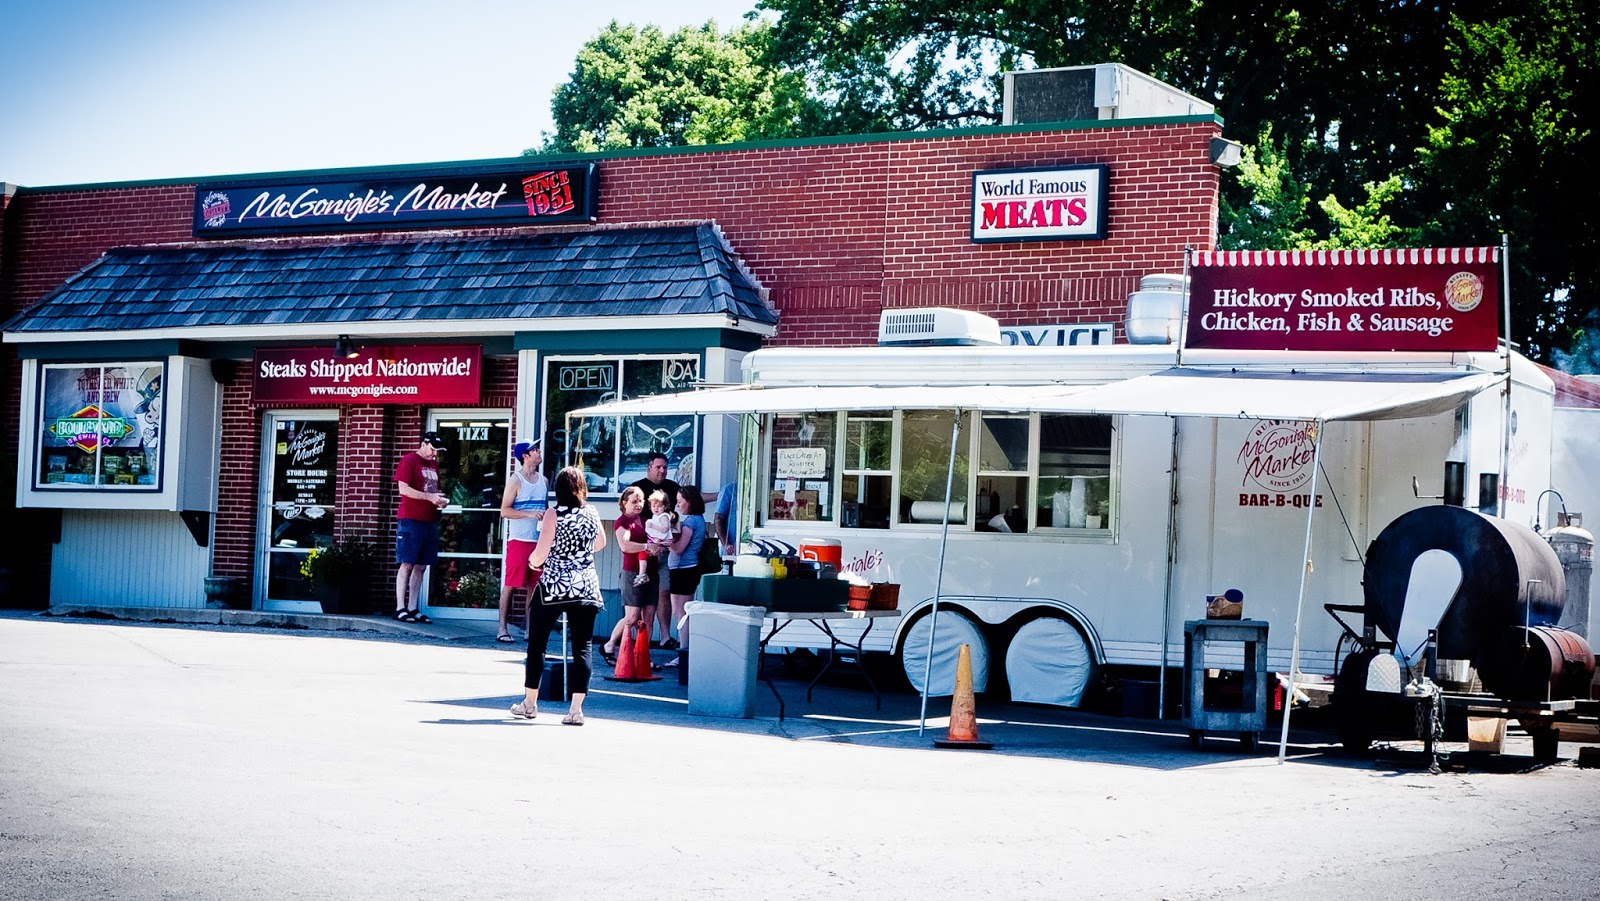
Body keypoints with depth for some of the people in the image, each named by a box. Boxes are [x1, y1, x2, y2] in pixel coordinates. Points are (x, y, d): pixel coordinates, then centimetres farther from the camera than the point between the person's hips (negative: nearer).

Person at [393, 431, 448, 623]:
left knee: (421, 566, 6)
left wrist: (440, 500, 3)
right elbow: (403, 489, -14)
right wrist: (430, 497, -19)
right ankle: (400, 609, -5)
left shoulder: (434, 464, 17)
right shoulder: (409, 461, -5)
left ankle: (413, 609, 10)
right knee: (407, 564, -6)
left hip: (429, 521, 7)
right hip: (410, 520, -7)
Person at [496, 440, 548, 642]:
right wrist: (529, 514, -18)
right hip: (519, 540, -6)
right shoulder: (515, 481, -5)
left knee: (534, 585, 7)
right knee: (510, 584, -4)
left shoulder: (543, 481, 14)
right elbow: (504, 511, -10)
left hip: (539, 540, 6)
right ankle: (502, 628, -2)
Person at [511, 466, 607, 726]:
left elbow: (540, 554, -13)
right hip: (586, 586, 3)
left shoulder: (554, 514, -9)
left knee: (537, 644, 11)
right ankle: (575, 709, -3)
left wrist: (533, 561, 8)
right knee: (582, 647, 2)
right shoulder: (592, 513, 4)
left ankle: (530, 703, 18)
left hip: (553, 586, -3)